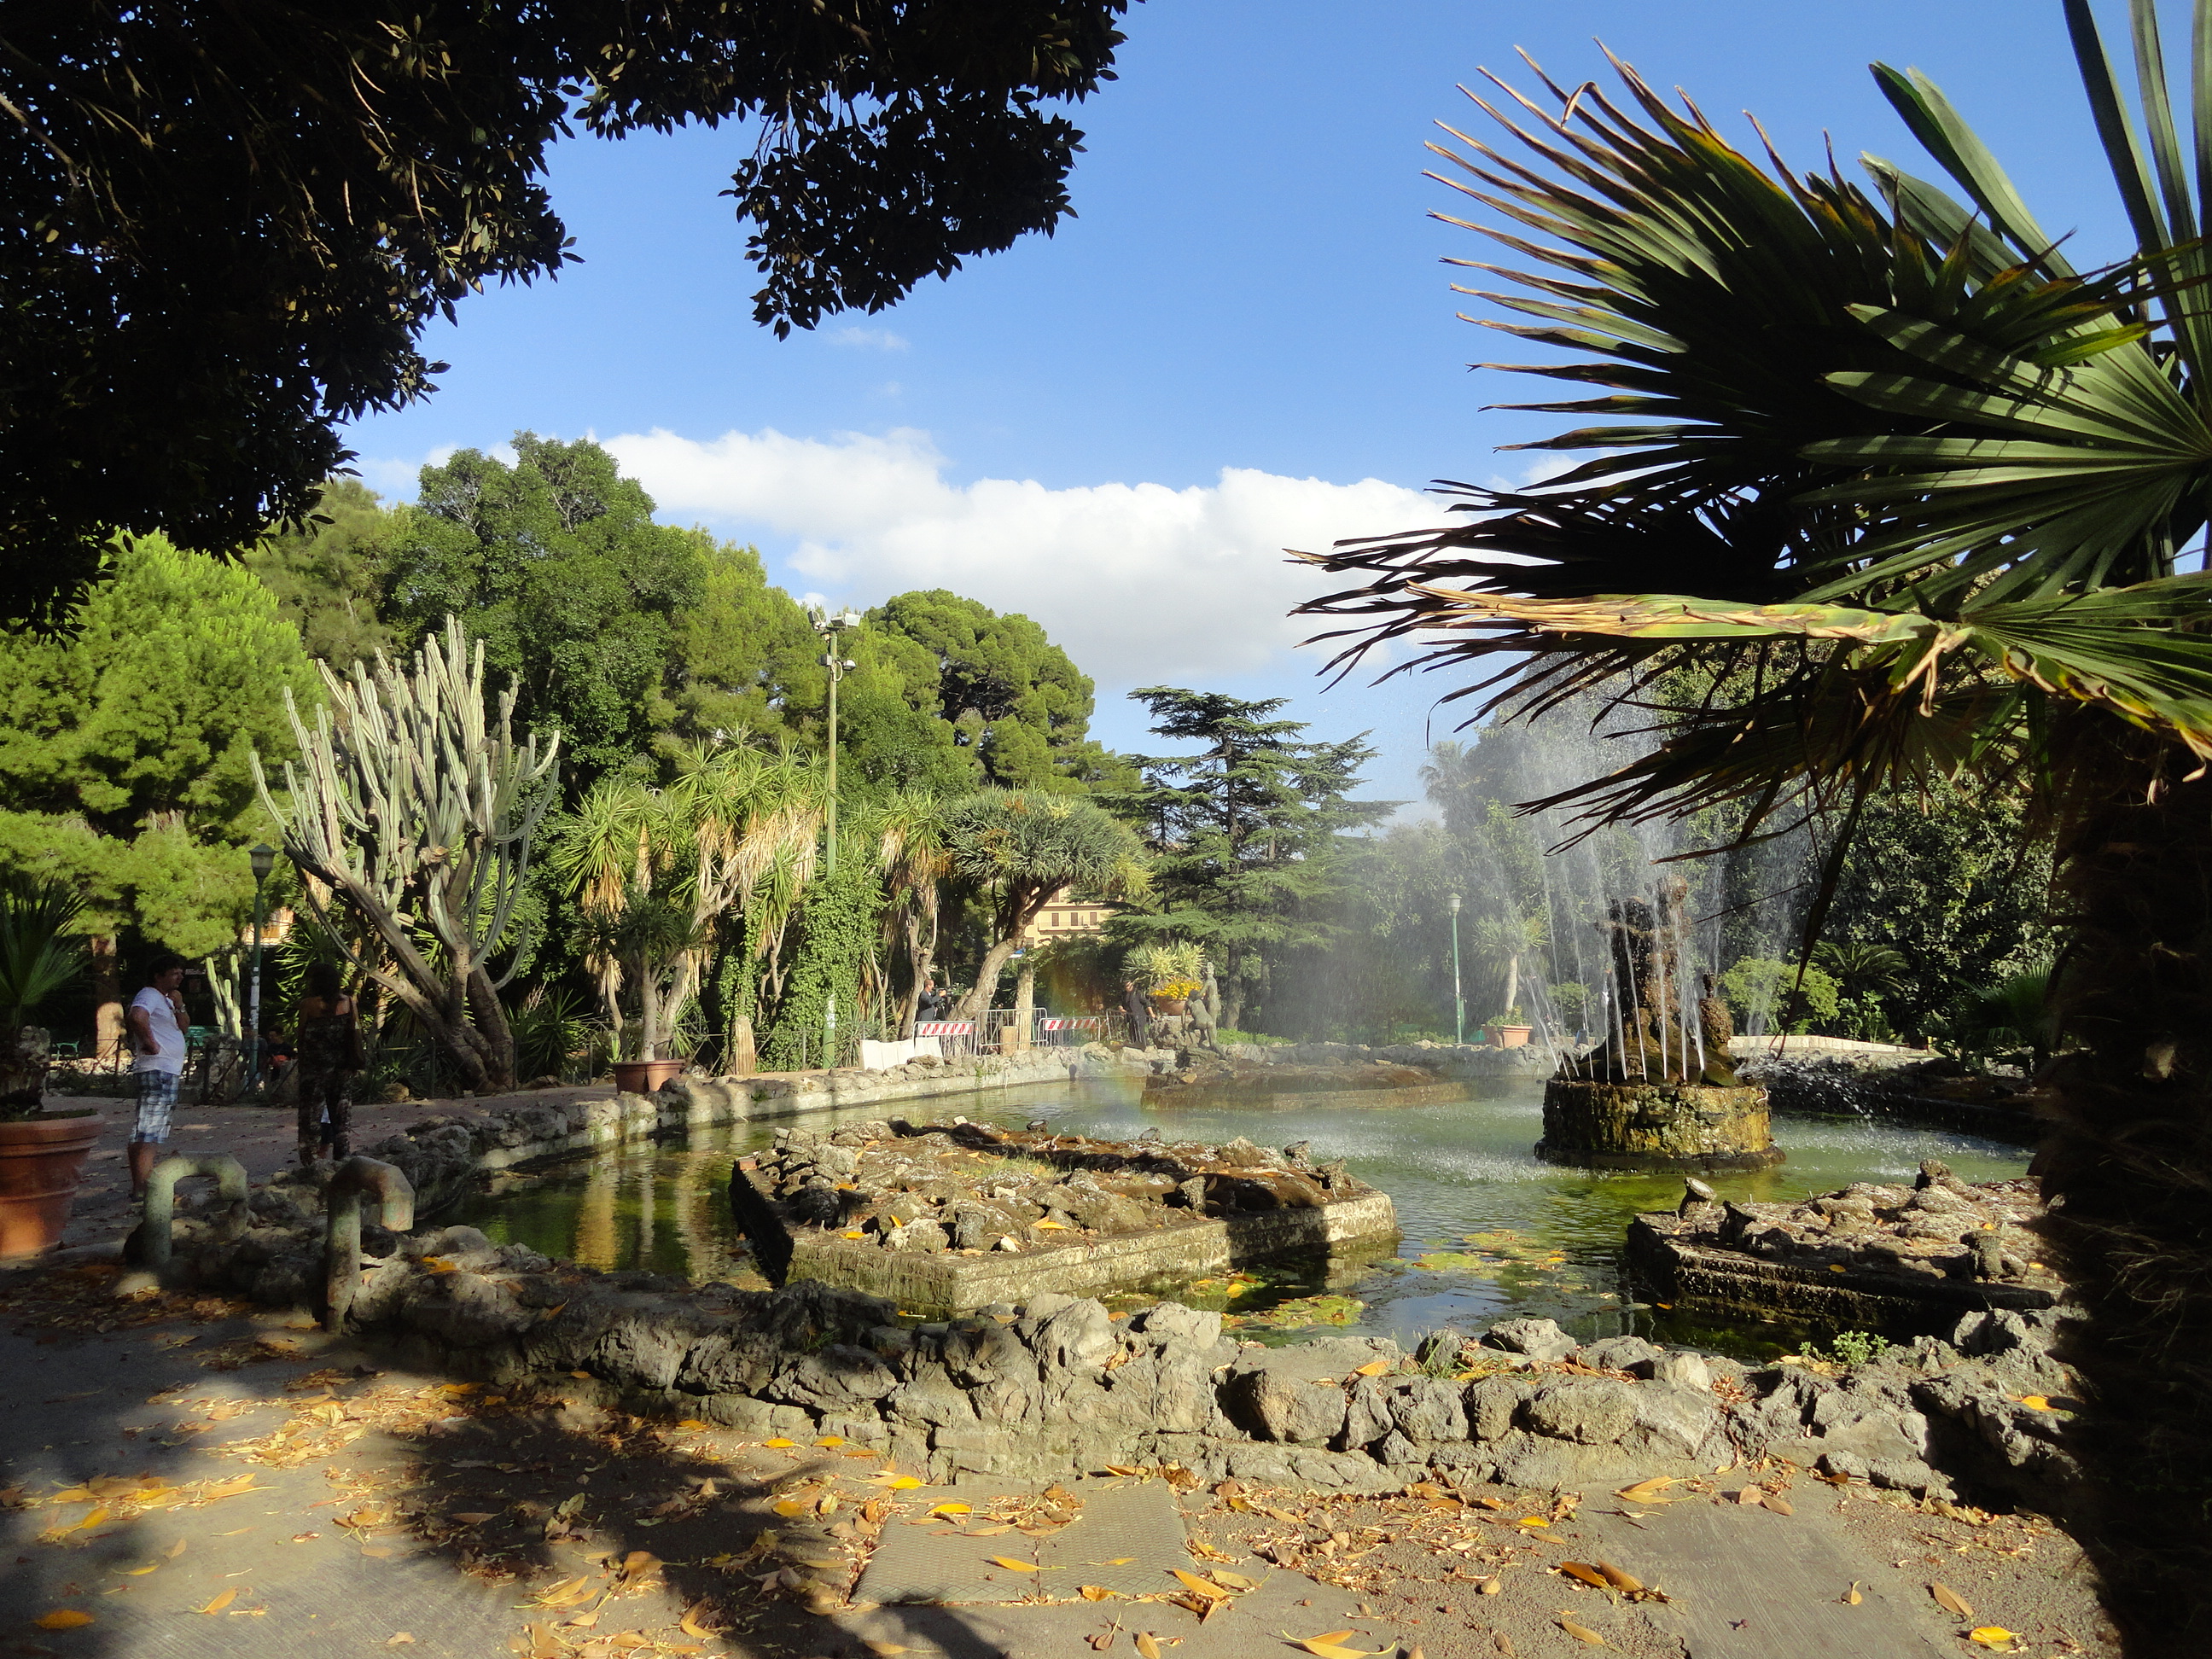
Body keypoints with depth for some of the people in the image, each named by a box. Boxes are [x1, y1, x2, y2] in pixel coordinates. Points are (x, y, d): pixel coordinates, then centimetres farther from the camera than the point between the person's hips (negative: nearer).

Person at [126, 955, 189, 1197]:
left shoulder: (165, 999, 21)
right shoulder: (149, 995, -9)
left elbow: (182, 1028, 20)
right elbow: (137, 1016, -31)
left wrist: (178, 1007, 5)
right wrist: (150, 1042, -22)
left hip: (167, 1072, 11)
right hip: (157, 1070, -11)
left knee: (145, 1131, 14)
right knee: (149, 1131, -13)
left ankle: (141, 1185, 21)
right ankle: (142, 1188, -15)